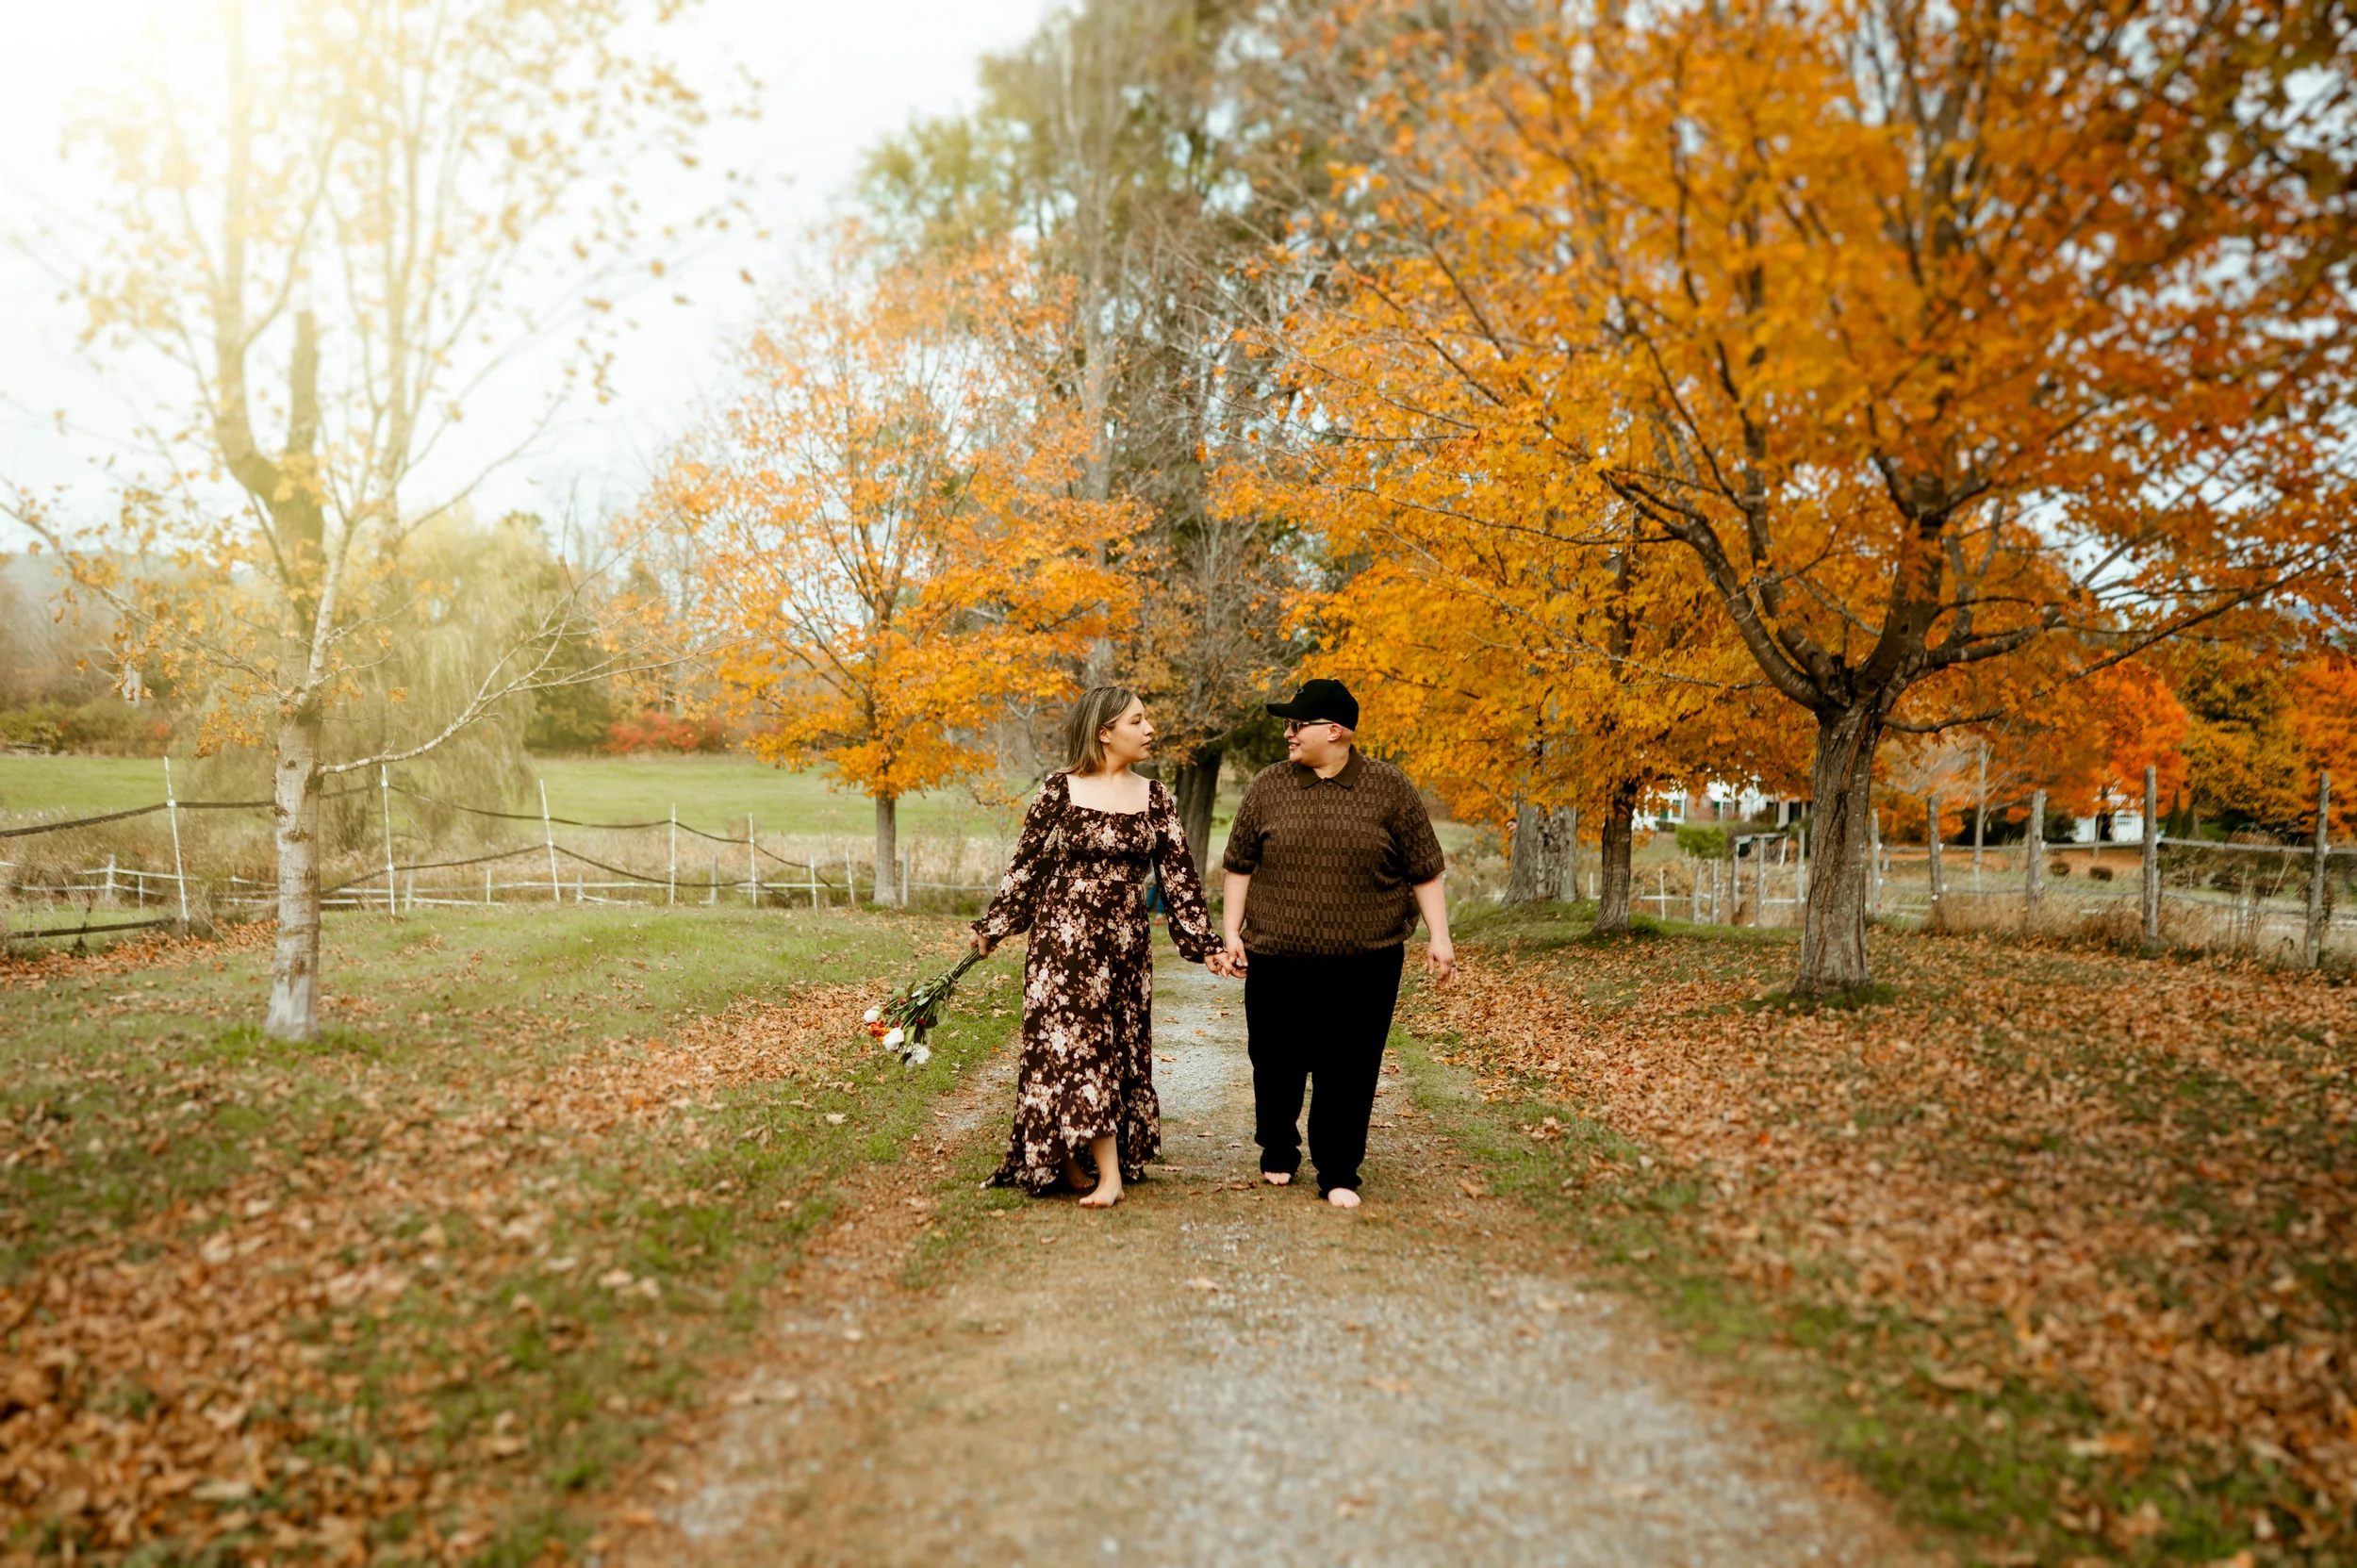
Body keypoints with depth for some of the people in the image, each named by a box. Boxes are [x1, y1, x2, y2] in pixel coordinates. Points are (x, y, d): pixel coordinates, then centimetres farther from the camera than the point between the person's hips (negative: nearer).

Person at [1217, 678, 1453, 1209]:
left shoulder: (1390, 788, -2)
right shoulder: (1268, 787, 3)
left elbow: (1424, 869, 3)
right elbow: (1239, 865, 9)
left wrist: (1439, 936, -1)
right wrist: (1231, 931, 4)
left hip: (1364, 965, -1)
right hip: (1277, 961, 2)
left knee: (1348, 1073, 3)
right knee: (1277, 1066, 10)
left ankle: (1338, 1175, 16)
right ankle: (1278, 1154, 32)